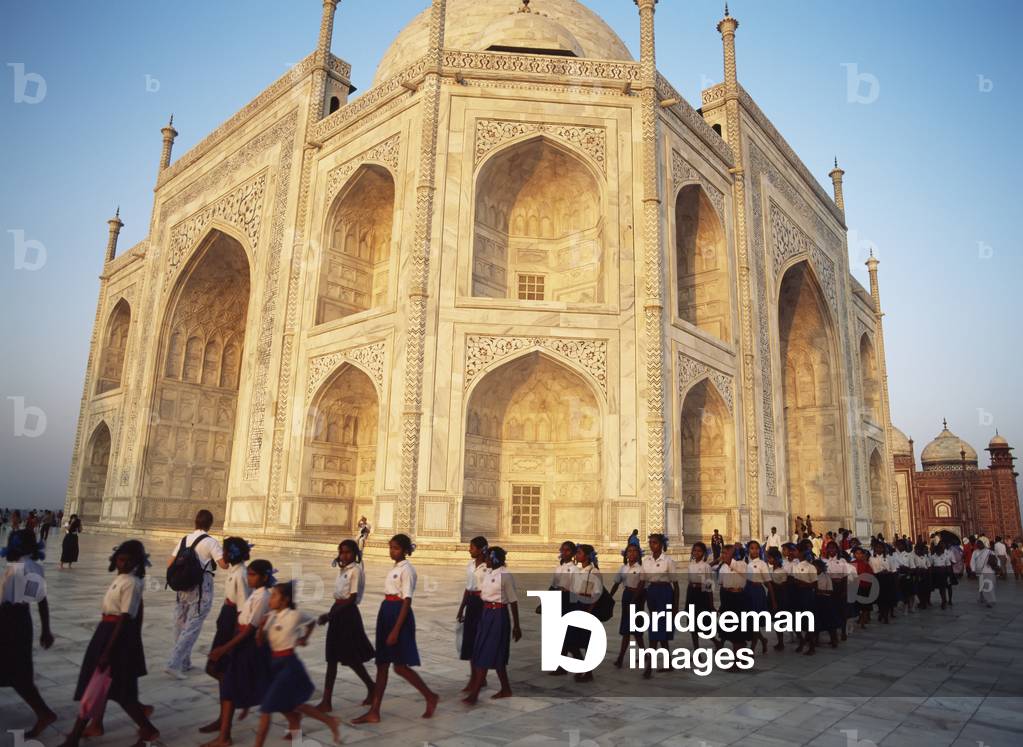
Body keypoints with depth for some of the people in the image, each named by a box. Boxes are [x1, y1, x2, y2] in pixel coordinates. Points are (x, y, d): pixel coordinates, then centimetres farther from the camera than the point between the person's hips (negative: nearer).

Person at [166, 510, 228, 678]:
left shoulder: (184, 540, 8)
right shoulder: (210, 542, -11)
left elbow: (170, 563, 9)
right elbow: (224, 564, -17)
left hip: (183, 587, 7)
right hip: (201, 590, -7)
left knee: (181, 625, 17)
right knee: (192, 628, -2)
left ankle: (184, 662, 29)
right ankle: (174, 663, -8)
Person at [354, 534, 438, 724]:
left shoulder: (407, 569, -13)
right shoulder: (394, 569, 14)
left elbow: (407, 601, -18)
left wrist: (396, 630, -24)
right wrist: (387, 626, 19)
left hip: (399, 613, -9)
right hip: (386, 613, 9)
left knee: (400, 666, -4)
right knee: (382, 664, 9)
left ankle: (430, 697, 13)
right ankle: (374, 712, 14)